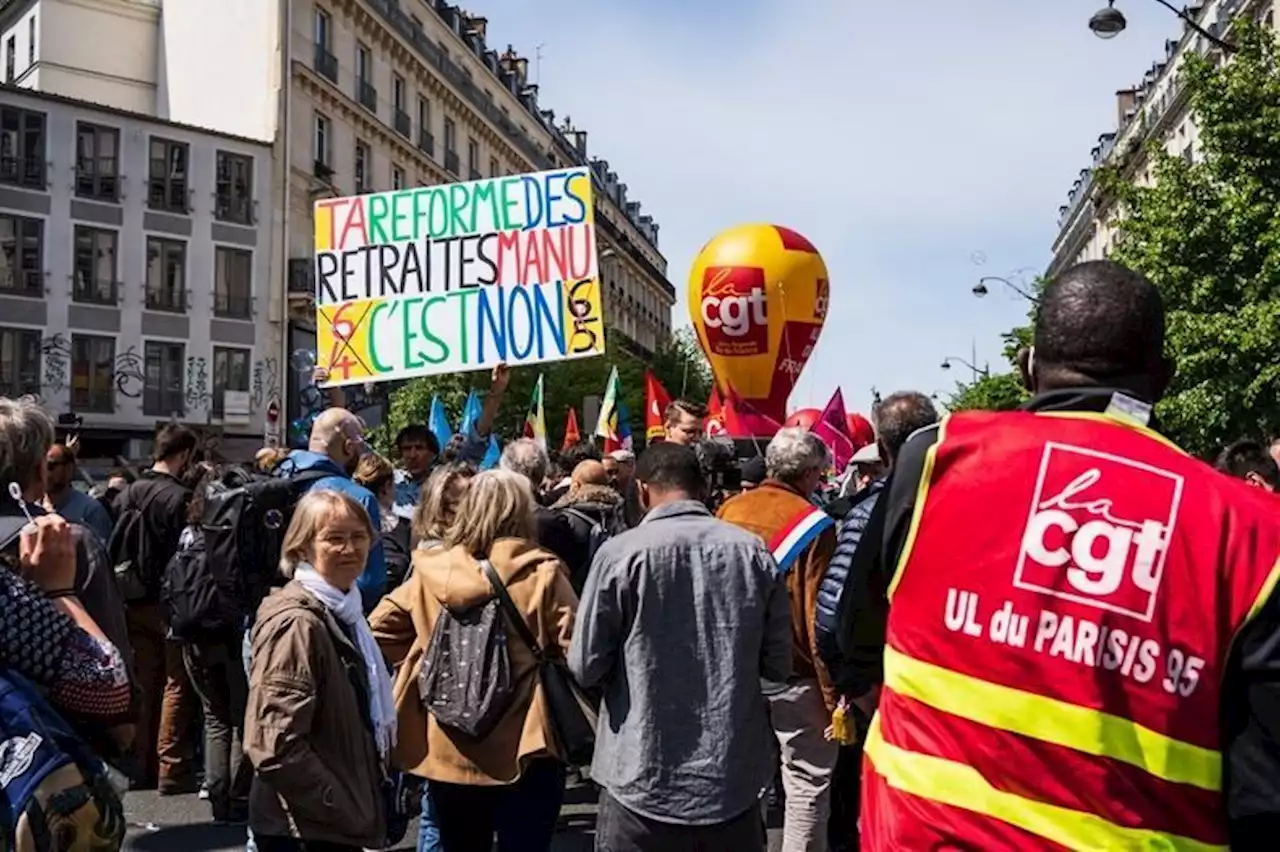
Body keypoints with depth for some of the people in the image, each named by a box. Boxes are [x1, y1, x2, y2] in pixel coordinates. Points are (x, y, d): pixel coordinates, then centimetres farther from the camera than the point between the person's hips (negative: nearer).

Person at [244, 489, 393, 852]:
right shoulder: (296, 623, -20)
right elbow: (276, 748, -25)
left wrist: (355, 808, 12)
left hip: (339, 820, 9)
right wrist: (344, 812, -18)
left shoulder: (343, 609, 9)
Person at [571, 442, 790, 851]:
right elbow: (779, 665, 3)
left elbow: (586, 666, -7)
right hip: (735, 778, 3)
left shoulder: (621, 552, -12)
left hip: (645, 780, -3)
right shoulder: (753, 551, -3)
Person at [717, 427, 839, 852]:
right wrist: (834, 694, -11)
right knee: (807, 787, 7)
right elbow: (819, 619, -17)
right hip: (793, 676, -6)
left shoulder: (728, 511, 0)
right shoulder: (813, 526, -16)